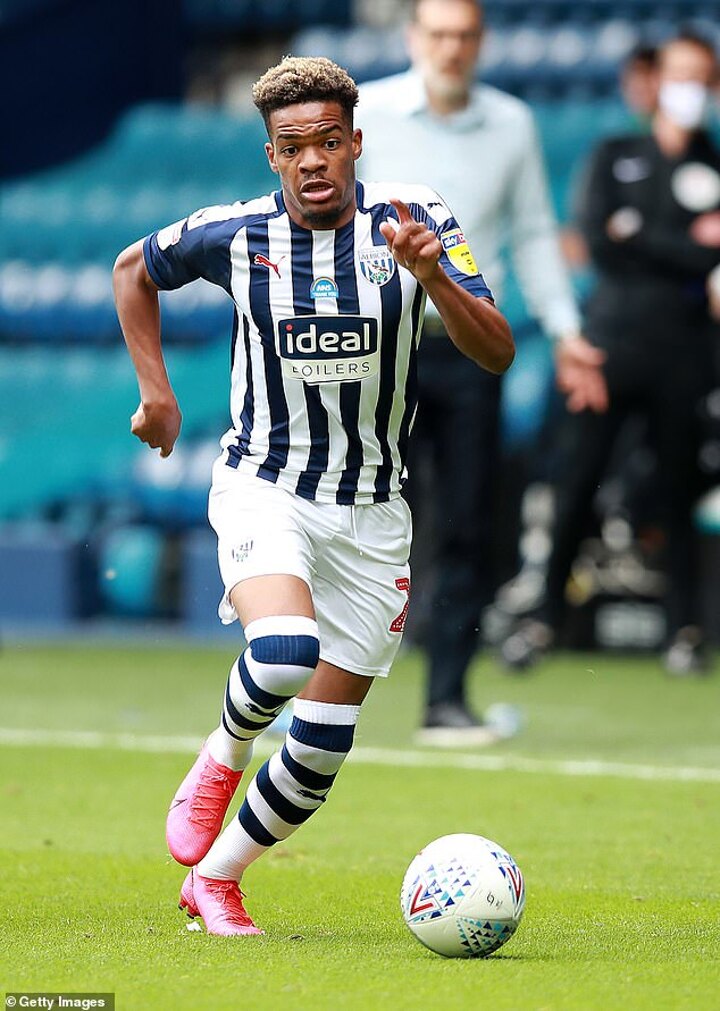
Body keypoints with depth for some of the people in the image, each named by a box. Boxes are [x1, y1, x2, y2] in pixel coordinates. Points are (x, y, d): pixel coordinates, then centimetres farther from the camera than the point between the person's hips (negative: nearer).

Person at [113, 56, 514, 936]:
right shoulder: (235, 235, -6)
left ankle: (214, 880, 24)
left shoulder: (411, 220, -7)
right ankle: (220, 761, 1)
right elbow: (135, 270, 14)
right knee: (283, 655, -31)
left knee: (323, 746, 3)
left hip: (370, 514, 2)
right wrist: (155, 391, 9)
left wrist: (431, 274, -31)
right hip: (262, 491, -2)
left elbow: (496, 352, -15)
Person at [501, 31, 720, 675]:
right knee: (575, 486, -6)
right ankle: (545, 617, 5)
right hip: (612, 344, 0)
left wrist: (638, 235, -7)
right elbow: (597, 242, -1)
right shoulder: (615, 158, 13)